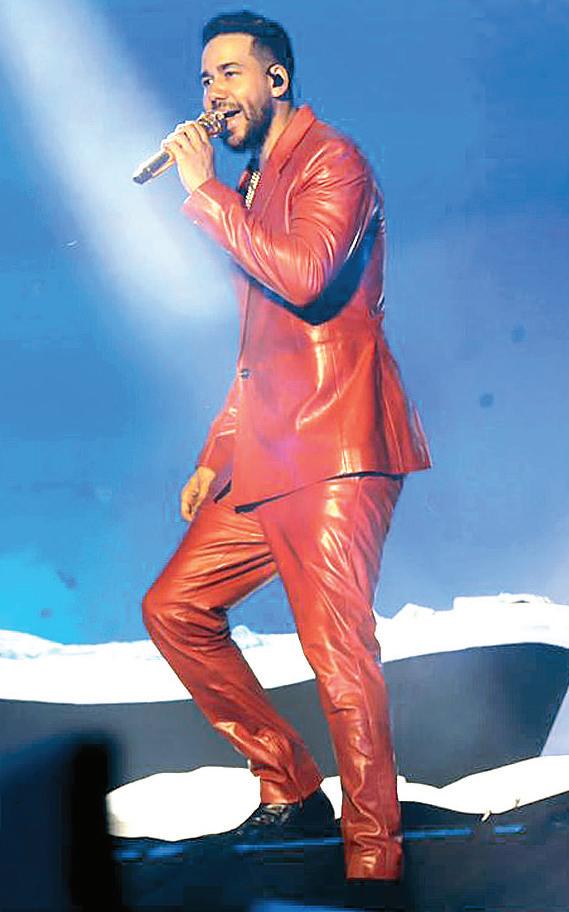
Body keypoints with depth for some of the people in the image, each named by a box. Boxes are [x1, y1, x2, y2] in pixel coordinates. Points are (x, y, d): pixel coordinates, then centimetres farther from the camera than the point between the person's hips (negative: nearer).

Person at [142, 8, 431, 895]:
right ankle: (292, 790, 16)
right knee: (174, 606, 8)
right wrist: (216, 454, 22)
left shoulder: (331, 160, -4)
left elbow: (304, 277, -23)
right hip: (265, 458, 9)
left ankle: (373, 855, -2)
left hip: (337, 452, -9)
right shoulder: (251, 188, 23)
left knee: (339, 655, -12)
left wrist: (204, 190, -14)